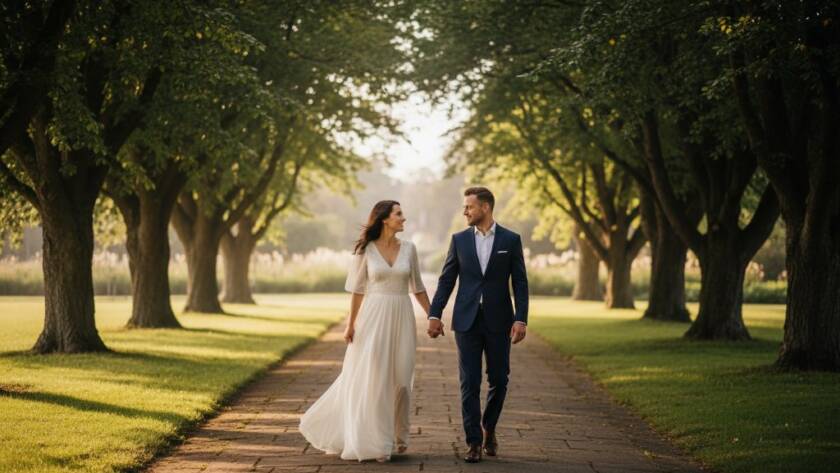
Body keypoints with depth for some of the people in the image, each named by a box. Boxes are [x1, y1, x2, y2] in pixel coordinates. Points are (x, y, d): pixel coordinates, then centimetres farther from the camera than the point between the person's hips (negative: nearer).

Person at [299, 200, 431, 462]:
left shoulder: (409, 248, 5)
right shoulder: (366, 249, -2)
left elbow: (417, 287, 11)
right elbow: (358, 289, 0)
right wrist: (351, 323, -4)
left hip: (401, 318, 3)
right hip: (374, 317, -3)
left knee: (400, 378, 4)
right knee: (372, 378, -4)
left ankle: (396, 435, 20)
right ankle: (375, 441, 5)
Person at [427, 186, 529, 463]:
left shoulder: (510, 240, 1)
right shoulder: (459, 240, 5)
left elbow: (520, 283, -1)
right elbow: (446, 279, 5)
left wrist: (521, 319, -10)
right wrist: (434, 314, -2)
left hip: (499, 321, -1)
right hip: (467, 321, 1)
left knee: (499, 380, 6)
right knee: (469, 383, -1)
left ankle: (488, 428, 30)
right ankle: (474, 442, 4)